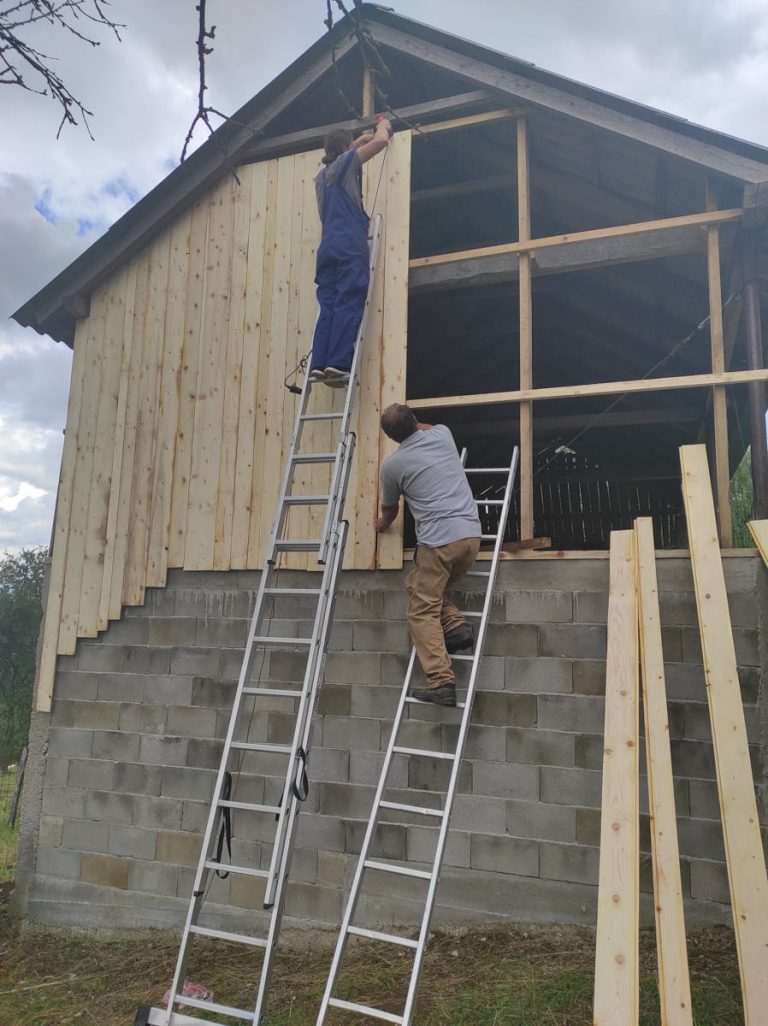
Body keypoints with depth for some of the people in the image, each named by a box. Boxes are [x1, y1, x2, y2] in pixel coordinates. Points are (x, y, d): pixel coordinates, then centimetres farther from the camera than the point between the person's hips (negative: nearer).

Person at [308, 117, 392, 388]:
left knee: (328, 309, -2)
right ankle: (338, 364, -26)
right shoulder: (345, 164, 11)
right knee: (348, 307, -14)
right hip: (350, 246, -6)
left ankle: (319, 364, -15)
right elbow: (381, 141, 8)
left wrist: (361, 138, 54)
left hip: (328, 248, 6)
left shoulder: (323, 176, 29)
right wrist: (382, 126, 28)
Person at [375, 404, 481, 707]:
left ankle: (441, 682, -9)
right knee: (423, 586, 27)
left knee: (422, 612, 1)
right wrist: (410, 421, 57)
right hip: (471, 535, 6)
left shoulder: (392, 465, 3)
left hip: (438, 540, -6)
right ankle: (455, 625, 7)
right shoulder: (442, 434, 11)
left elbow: (390, 510, 21)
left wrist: (382, 524, 42)